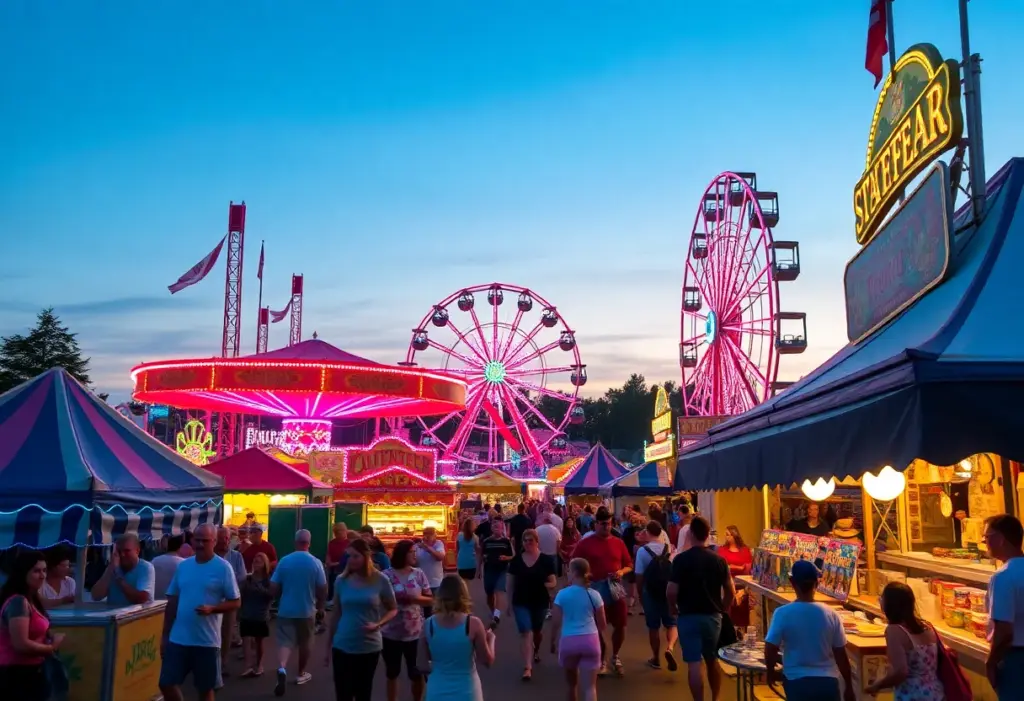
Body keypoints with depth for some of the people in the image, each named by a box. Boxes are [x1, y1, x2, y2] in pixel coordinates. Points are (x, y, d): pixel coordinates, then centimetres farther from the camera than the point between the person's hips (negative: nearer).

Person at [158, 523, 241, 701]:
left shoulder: (223, 568, -7)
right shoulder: (183, 566, 6)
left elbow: (236, 602, -6)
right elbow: (172, 602, 12)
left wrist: (212, 609, -23)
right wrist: (165, 634, 10)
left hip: (207, 641, -4)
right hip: (178, 639, 4)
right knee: (166, 684, 7)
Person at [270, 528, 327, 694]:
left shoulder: (284, 561, -7)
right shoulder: (316, 563, -9)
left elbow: (273, 587, -3)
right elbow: (323, 589, -5)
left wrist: (278, 596, 19)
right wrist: (320, 606, 13)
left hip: (286, 610, 0)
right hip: (307, 610, 0)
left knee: (285, 641, 3)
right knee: (305, 642, 17)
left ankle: (282, 669, -22)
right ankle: (301, 674, 29)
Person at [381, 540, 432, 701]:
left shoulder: (419, 574, -2)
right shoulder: (387, 575, -10)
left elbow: (430, 599, 1)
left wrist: (414, 598, -15)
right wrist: (395, 597, -18)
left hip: (414, 632, 1)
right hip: (391, 633, -1)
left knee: (416, 673, 10)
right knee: (392, 673, 16)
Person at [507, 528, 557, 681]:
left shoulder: (546, 560, -9)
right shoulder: (516, 560, -4)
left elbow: (553, 583, -6)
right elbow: (511, 582, 3)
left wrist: (543, 585, -27)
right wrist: (510, 602, 3)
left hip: (540, 602, 0)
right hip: (521, 602, 0)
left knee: (537, 630, 20)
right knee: (525, 632, -9)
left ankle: (536, 651, 52)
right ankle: (527, 667, -10)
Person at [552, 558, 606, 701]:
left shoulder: (562, 595, -3)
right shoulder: (594, 595, 4)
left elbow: (555, 623, -2)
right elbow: (602, 624, 12)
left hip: (568, 641, -1)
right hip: (590, 640, 1)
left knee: (572, 681, 22)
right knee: (589, 686, -1)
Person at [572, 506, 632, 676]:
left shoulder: (618, 542, 5)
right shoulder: (585, 543, -3)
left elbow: (630, 565, 12)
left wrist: (622, 571, -8)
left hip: (616, 588, 3)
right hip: (595, 590, -3)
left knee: (620, 625, 4)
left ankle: (615, 656, 29)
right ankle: (602, 660, 22)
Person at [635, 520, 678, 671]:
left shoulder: (642, 551, -10)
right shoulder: (670, 549, -3)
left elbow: (640, 576, -10)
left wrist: (640, 594, 4)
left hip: (650, 592, -1)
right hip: (669, 592, 1)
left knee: (653, 627, 12)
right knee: (672, 624, 14)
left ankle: (656, 659, 22)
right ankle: (669, 648, -12)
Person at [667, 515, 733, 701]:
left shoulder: (681, 559, -13)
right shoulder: (719, 559, -1)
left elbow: (671, 592, -16)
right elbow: (731, 592, 3)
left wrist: (673, 609, 2)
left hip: (689, 616, -4)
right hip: (713, 617, 5)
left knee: (694, 663, 0)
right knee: (713, 660, 20)